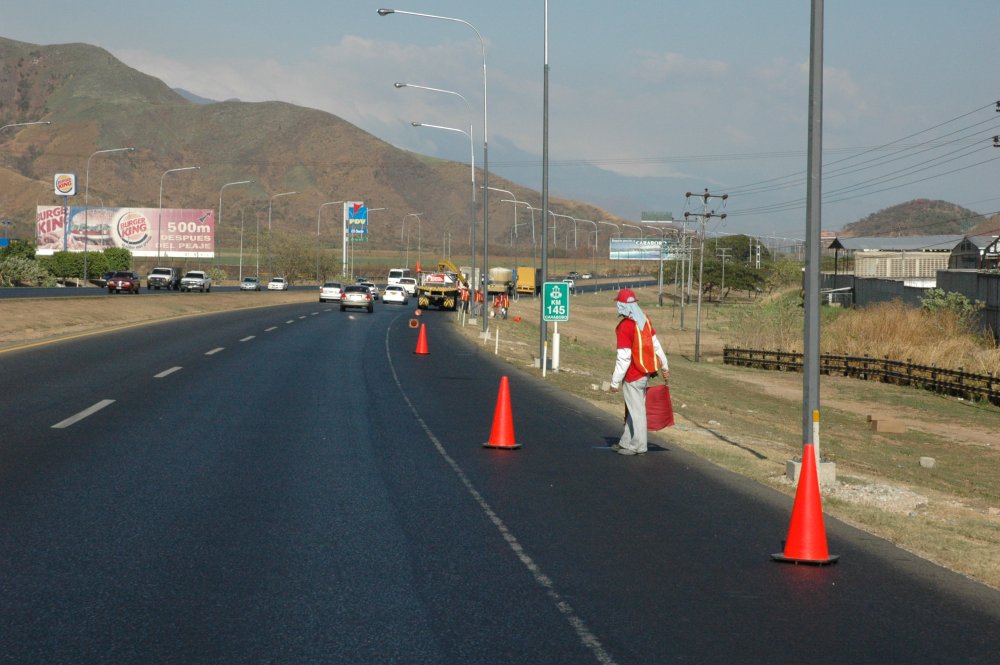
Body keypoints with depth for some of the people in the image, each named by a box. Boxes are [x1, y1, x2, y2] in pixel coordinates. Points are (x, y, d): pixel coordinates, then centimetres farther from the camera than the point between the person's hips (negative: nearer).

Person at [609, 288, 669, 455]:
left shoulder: (625, 327, -20)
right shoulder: (644, 320, 4)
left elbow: (623, 358, -21)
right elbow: (656, 344, 11)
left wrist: (615, 382, -15)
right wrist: (664, 366, 22)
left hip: (633, 376, -8)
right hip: (646, 372, 8)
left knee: (636, 410, 1)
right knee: (633, 408, 16)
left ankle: (639, 446, 10)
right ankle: (626, 442, 25)